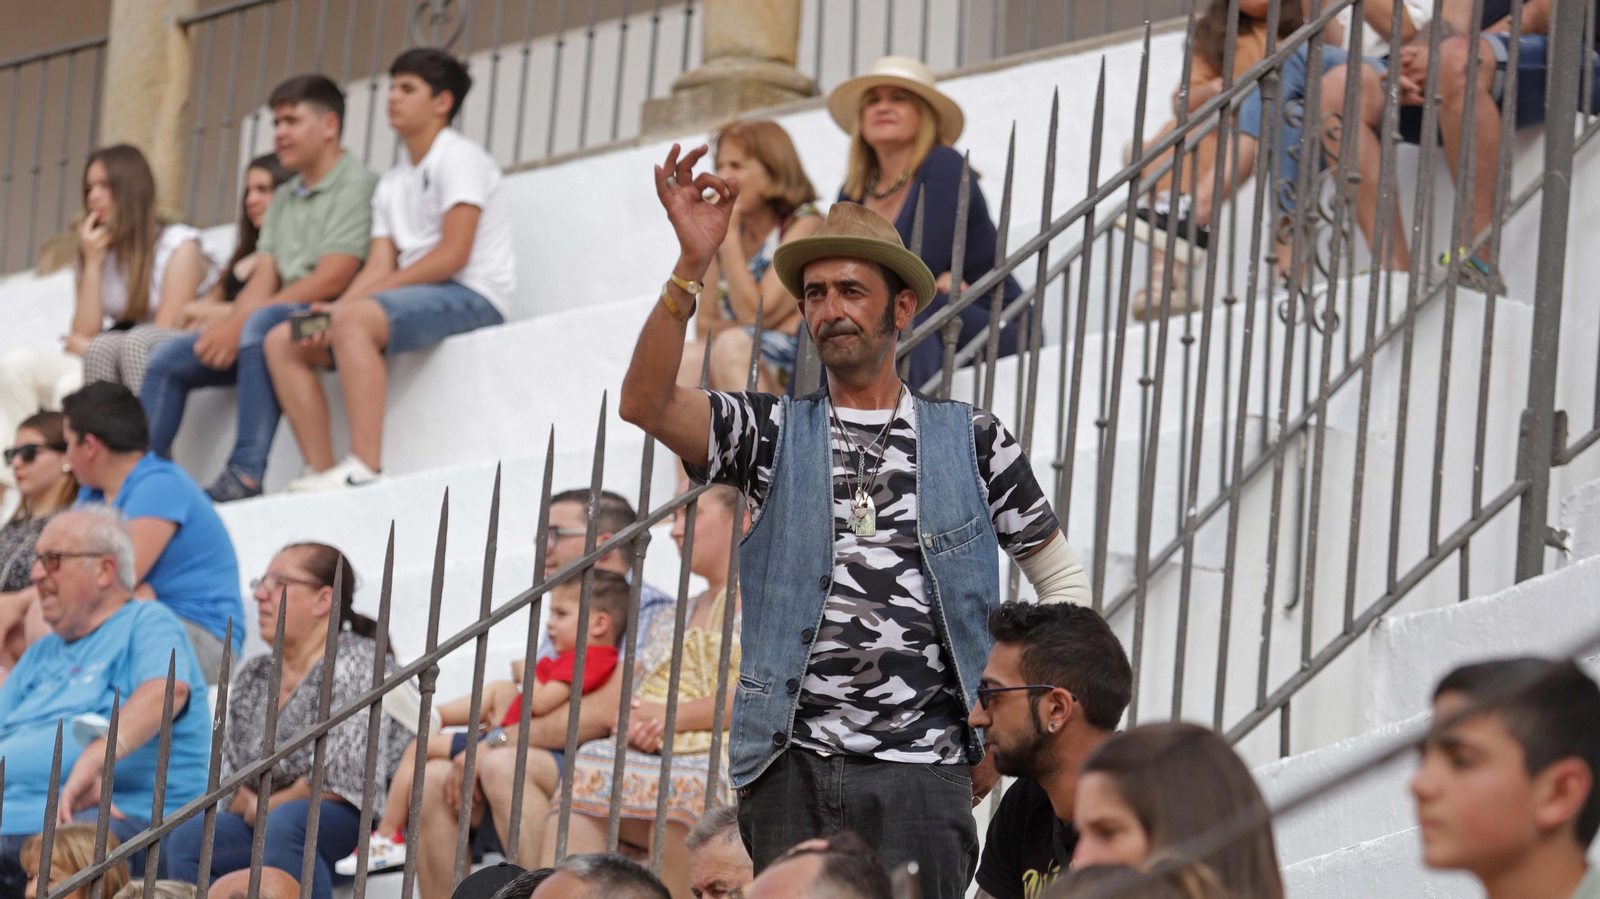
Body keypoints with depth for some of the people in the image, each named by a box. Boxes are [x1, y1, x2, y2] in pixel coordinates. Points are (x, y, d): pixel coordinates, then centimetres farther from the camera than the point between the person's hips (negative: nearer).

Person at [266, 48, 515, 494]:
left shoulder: (459, 158, -4)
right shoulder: (392, 182, 22)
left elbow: (453, 255, -15)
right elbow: (380, 265, 12)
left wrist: (347, 304, -16)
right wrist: (330, 311, -10)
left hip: (470, 296, -9)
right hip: (417, 301, 9)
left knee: (355, 319, -36)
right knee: (282, 341, -1)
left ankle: (364, 468, -42)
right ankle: (321, 469, -12)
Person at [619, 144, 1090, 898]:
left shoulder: (972, 442, 9)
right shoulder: (774, 434, 9)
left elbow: (1062, 577, 15)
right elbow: (647, 404, -8)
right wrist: (690, 268, -20)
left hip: (921, 768, -1)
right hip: (793, 770, 1)